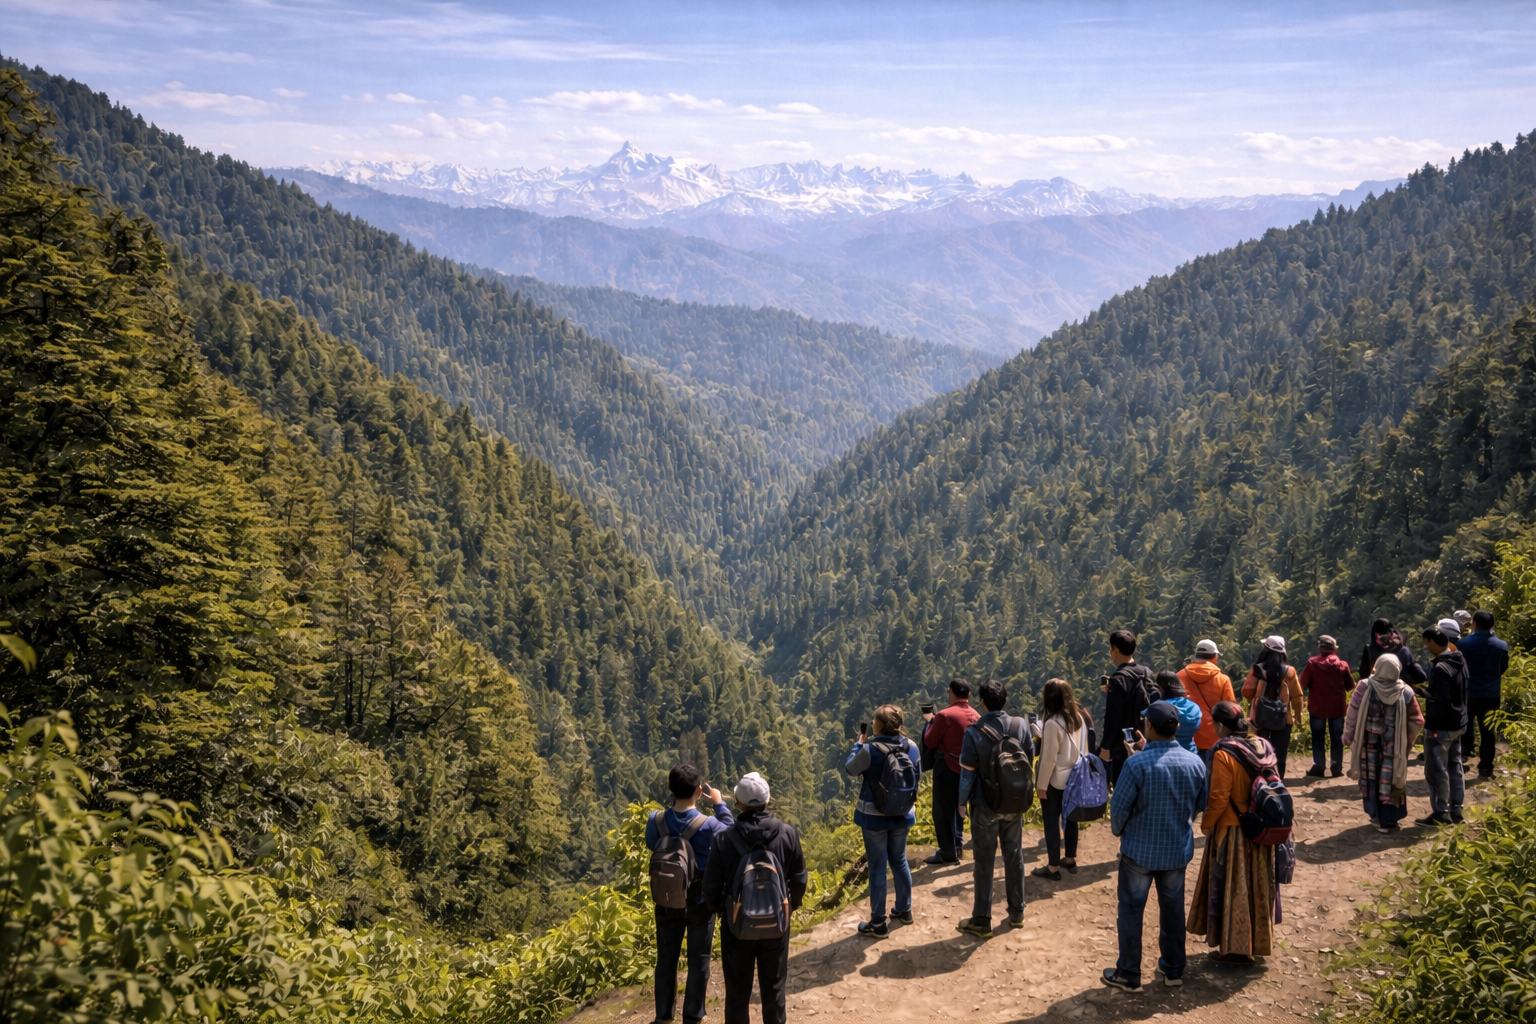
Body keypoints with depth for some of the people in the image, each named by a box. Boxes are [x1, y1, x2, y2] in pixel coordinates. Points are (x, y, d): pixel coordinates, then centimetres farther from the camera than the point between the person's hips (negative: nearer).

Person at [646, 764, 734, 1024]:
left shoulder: (656, 821, -15)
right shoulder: (708, 825, -23)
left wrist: (673, 799, 4)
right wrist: (720, 805, 6)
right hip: (700, 902, -3)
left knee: (666, 958, 16)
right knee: (698, 960, 12)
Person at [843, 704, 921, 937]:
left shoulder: (870, 749, -22)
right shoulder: (911, 747, -8)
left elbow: (849, 768, -4)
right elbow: (918, 777, 7)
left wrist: (858, 744, 8)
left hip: (874, 815, -5)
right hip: (901, 814, 5)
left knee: (877, 868, 3)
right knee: (899, 861, 23)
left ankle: (878, 923, 10)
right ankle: (904, 910, 37)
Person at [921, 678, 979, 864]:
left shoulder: (945, 715, -18)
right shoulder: (975, 716, 1)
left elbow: (929, 742, -11)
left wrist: (930, 721, 4)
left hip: (947, 769, -7)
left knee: (942, 811, 1)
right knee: (957, 807, 23)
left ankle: (948, 852, 3)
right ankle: (957, 843, 32)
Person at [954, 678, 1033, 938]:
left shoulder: (975, 732, -18)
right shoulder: (1021, 725, -8)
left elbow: (967, 771, -13)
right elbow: (1029, 758, 5)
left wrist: (962, 802, 1)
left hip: (985, 805, -3)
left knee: (983, 861, 5)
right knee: (1014, 855, 17)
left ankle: (981, 921, 10)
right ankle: (1016, 912, 27)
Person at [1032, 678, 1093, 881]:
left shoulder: (1053, 723, -22)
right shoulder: (1081, 717, 0)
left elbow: (1049, 758, -19)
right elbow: (1083, 748, 7)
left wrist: (1041, 785, -11)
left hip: (1055, 781, -7)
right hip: (1074, 778, 7)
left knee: (1052, 822, 3)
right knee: (1070, 817, 18)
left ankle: (1053, 868, 9)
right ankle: (1070, 860, 29)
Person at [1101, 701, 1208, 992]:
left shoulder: (1136, 764, -23)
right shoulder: (1195, 763, -9)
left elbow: (1119, 806, -16)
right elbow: (1200, 804, 5)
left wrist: (1118, 830, 4)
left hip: (1140, 850, -4)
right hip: (1178, 850, 4)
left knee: (1131, 910, 10)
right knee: (1173, 909, 19)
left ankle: (1129, 975, 18)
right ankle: (1173, 970, 31)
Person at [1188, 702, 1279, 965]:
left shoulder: (1224, 754, -21)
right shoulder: (1263, 748, 0)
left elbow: (1219, 798, -20)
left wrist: (1205, 824, -5)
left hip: (1232, 830, -7)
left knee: (1232, 888, 5)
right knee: (1257, 885, 18)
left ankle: (1235, 948, 13)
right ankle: (1259, 940, 30)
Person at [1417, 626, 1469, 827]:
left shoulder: (1441, 668, -23)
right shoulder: (1459, 660, 6)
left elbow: (1440, 701, -25)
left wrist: (1431, 725, -19)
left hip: (1441, 727, -10)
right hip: (1457, 724, 10)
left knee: (1436, 770, -1)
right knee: (1454, 767, 14)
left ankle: (1441, 813, 4)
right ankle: (1455, 810, 20)